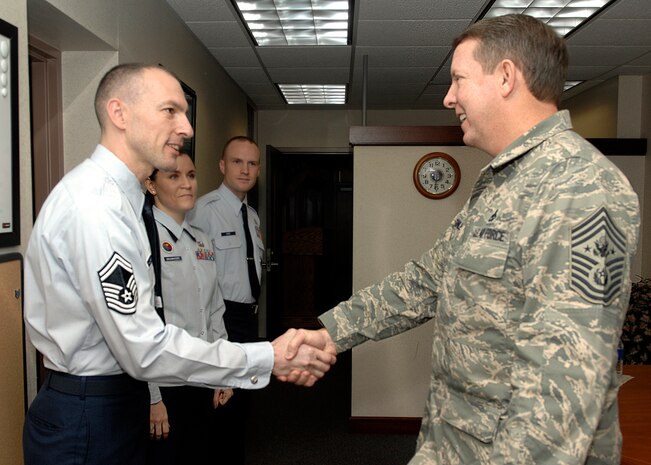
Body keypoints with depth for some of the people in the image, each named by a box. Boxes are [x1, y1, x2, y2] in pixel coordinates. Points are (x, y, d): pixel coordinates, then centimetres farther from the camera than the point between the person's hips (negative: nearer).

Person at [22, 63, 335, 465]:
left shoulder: (115, 195, 9)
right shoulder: (96, 205, -24)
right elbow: (145, 349, -26)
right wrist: (270, 358, -22)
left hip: (116, 400, 9)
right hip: (87, 417, -9)